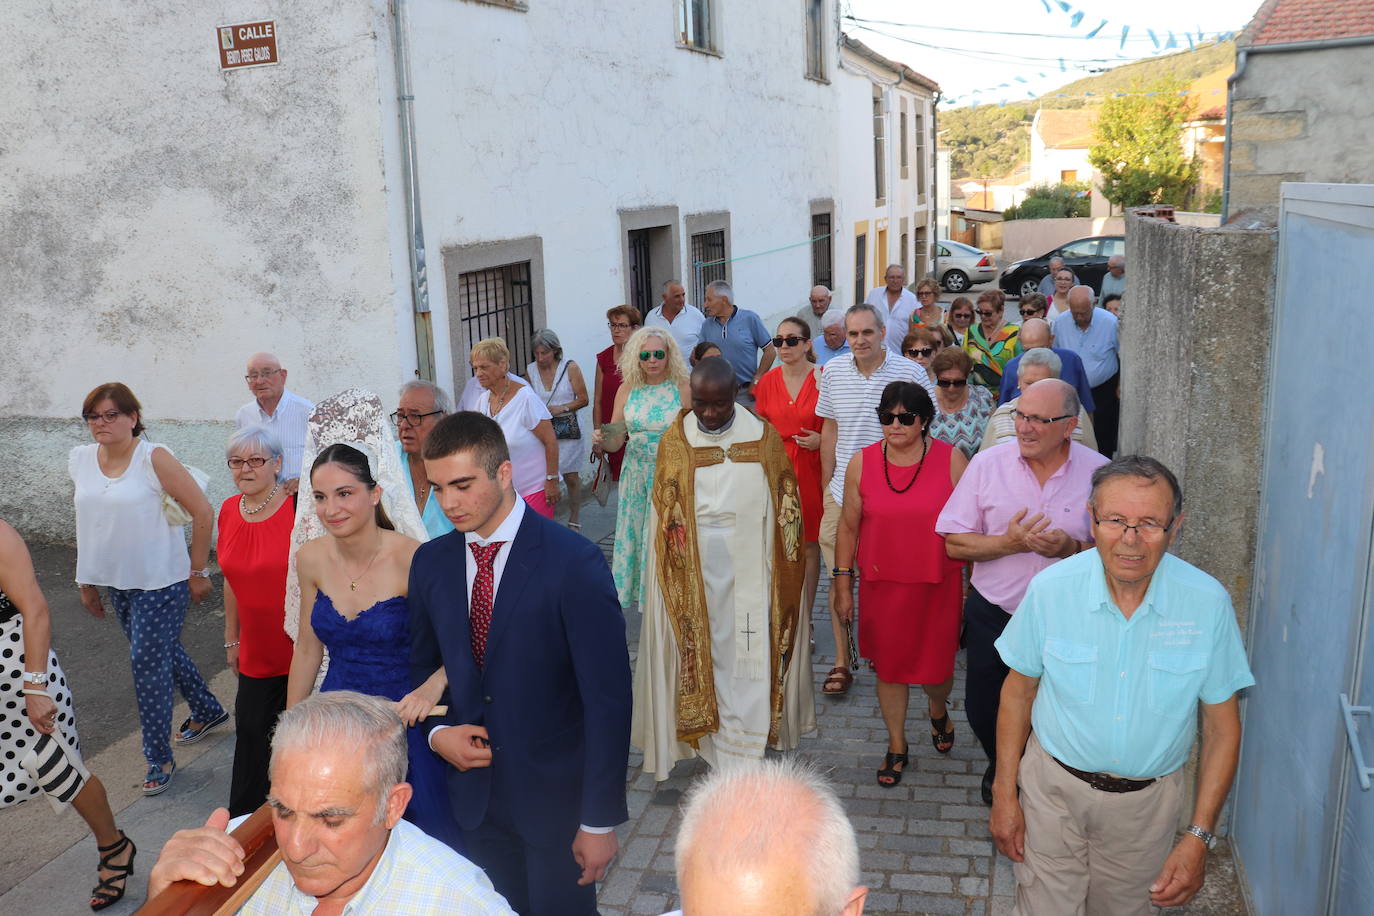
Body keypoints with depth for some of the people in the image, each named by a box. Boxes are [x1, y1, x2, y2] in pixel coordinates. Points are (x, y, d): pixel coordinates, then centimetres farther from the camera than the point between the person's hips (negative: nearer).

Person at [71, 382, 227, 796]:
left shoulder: (154, 457, -16)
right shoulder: (81, 461, 3)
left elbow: (203, 512, -14)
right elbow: (89, 523, 13)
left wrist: (198, 572, -11)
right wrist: (87, 582, 15)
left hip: (161, 581, -6)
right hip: (116, 583, 6)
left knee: (148, 662, -4)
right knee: (163, 651, 19)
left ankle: (158, 758, 10)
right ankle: (208, 711, 41)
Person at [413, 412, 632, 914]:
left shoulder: (574, 562, -18)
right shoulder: (430, 562, 0)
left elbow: (607, 698, -17)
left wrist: (600, 821, -15)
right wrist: (437, 733, -7)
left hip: (556, 796, -4)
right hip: (473, 793, 5)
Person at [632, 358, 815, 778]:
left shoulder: (762, 436, -4)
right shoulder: (674, 440, -4)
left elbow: (785, 508, 2)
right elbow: (664, 516, 1)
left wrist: (784, 570, 0)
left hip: (750, 571, 0)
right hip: (694, 575, 0)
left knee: (750, 659, 5)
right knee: (701, 654, 8)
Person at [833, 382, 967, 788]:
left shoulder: (951, 460, -6)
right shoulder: (861, 463, -2)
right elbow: (848, 526, 5)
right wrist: (843, 584, 5)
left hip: (938, 584, -1)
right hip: (881, 585, 1)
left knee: (937, 663, 7)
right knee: (888, 665, 11)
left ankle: (937, 709, 45)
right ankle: (897, 746, 32)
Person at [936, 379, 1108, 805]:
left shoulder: (1099, 473, -7)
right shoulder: (987, 464, -6)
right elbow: (955, 543, -5)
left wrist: (1072, 548, -20)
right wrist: (1009, 543, -20)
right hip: (994, 614, 1)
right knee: (983, 709, 13)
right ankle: (1001, 766, 45)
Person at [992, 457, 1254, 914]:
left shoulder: (1209, 603, -16)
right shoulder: (1051, 588, -16)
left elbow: (1221, 727, -7)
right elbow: (1019, 691, -3)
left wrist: (1199, 836, -9)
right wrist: (1004, 794, -1)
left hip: (1148, 799, 1)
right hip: (1054, 787, 0)